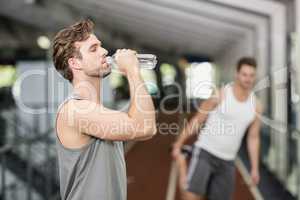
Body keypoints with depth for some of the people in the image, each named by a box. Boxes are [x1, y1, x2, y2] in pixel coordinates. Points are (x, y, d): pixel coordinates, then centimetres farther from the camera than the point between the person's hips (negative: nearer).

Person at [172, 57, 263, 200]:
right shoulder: (220, 95, -12)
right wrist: (177, 146, -2)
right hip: (205, 153, -4)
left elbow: (253, 138, 10)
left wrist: (255, 168, 9)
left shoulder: (256, 105, 1)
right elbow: (196, 121, -4)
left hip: (227, 161, 5)